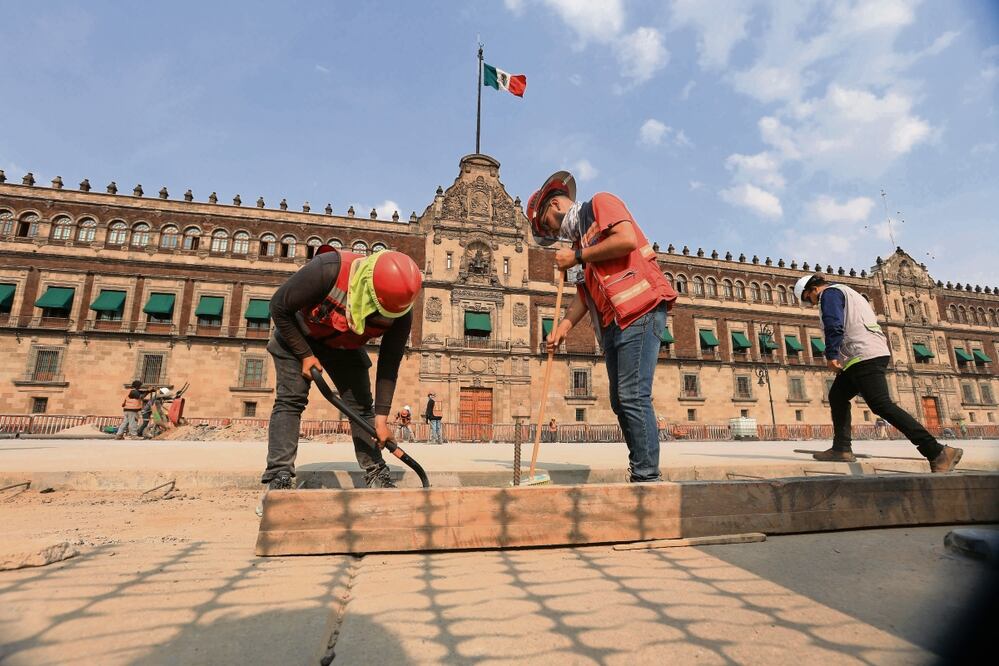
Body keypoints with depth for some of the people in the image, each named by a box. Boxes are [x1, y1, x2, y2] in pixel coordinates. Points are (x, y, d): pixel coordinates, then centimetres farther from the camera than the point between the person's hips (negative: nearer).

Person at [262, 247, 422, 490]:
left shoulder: (400, 312, -29)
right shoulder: (327, 270, -40)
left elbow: (389, 364, -19)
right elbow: (278, 307, -24)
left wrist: (381, 418, -19)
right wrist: (305, 355, -20)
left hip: (344, 347, 3)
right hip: (297, 336, -2)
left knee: (362, 404, -3)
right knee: (290, 399, -14)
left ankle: (377, 476, 6)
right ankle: (279, 477, -8)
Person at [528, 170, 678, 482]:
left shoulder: (600, 203, 5)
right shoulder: (580, 240, 25)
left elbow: (627, 239, -16)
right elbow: (583, 294, 16)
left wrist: (578, 257, -6)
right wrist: (563, 327, 0)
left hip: (640, 312, -9)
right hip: (613, 324, 9)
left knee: (633, 397, -12)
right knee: (620, 401, 8)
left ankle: (647, 476, -3)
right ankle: (641, 472, 17)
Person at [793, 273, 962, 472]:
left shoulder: (829, 293, -2)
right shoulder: (846, 292, 29)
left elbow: (834, 325, -18)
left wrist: (831, 355, -19)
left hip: (864, 356, -11)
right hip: (875, 353, 11)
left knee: (882, 405, -15)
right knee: (837, 396, 14)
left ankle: (938, 452, -14)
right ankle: (841, 449, 13)